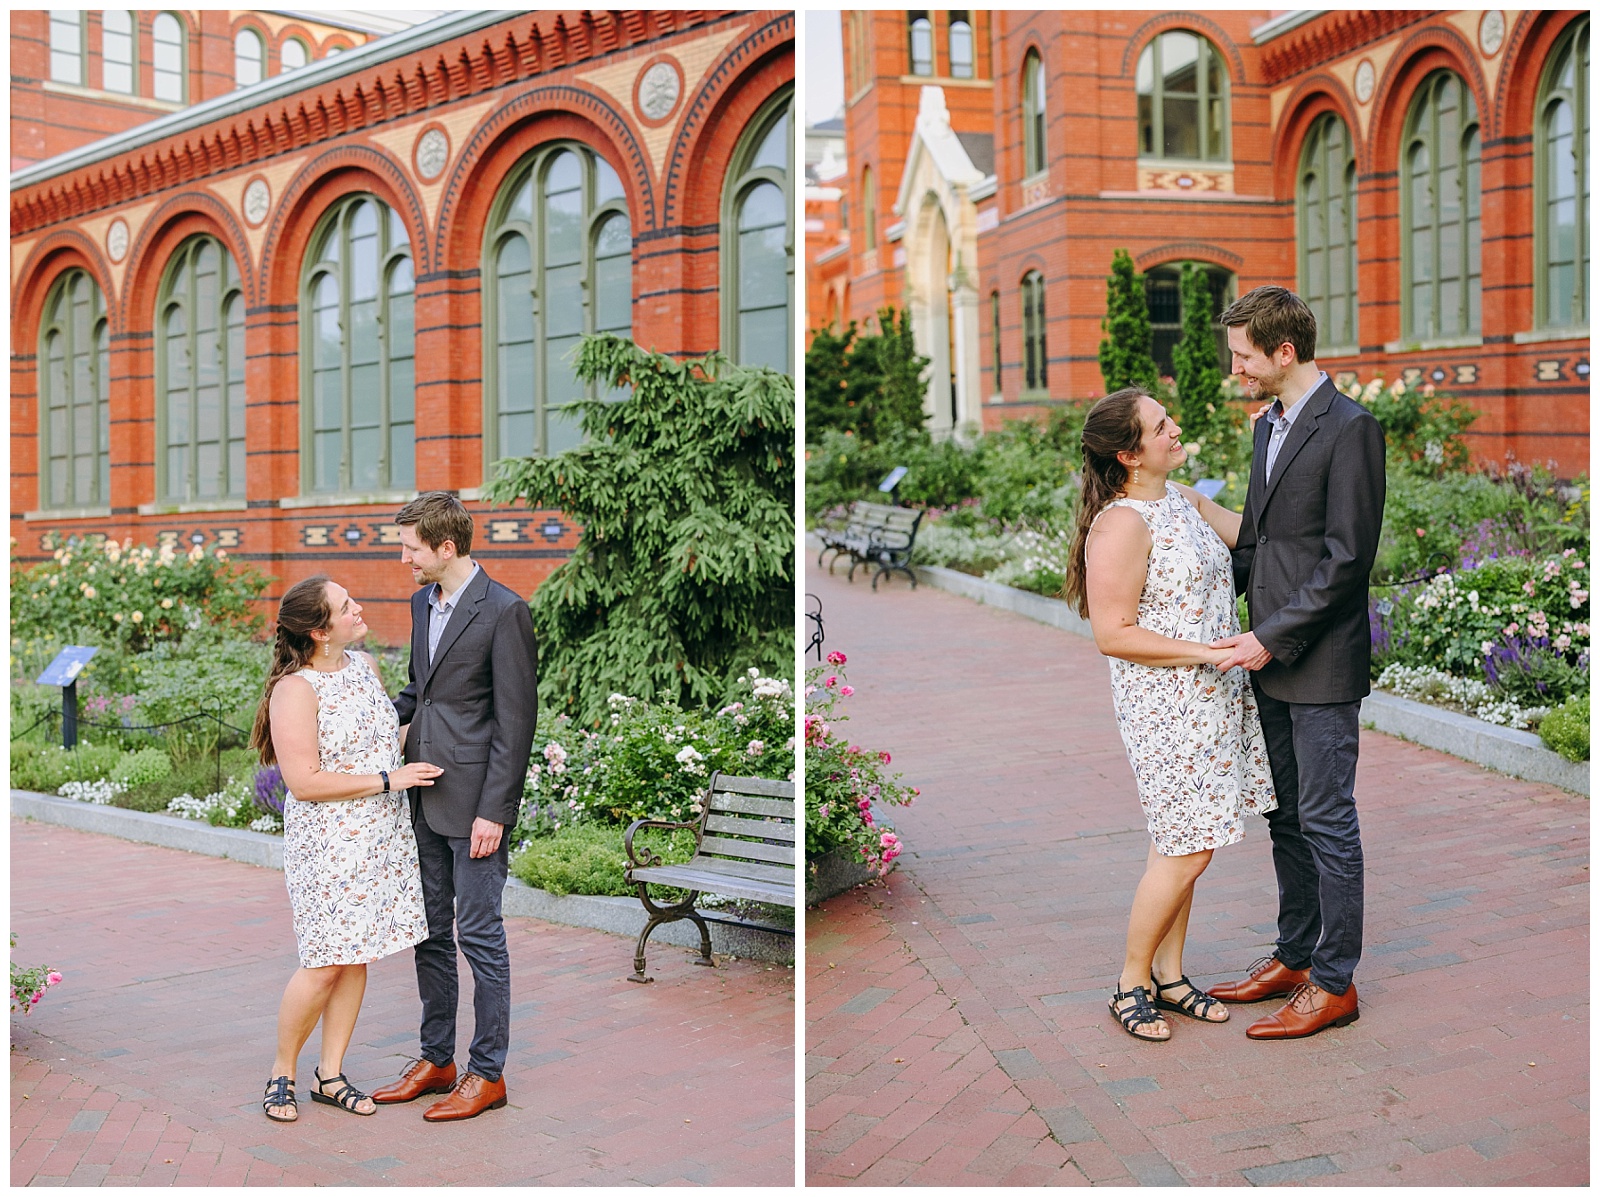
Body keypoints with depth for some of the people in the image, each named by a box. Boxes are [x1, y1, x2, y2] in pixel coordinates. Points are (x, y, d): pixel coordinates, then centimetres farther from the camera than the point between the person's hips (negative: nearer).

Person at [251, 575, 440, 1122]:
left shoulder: (366, 667, 8)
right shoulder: (295, 690, -16)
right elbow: (305, 782, -20)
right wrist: (387, 779, -19)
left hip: (380, 837, 7)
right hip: (326, 844, -7)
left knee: (356, 958, 10)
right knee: (325, 965, -4)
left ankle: (330, 1075, 21)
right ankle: (282, 1072, 17)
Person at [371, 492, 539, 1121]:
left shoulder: (504, 610, -14)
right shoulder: (422, 601, 11)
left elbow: (516, 719, -15)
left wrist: (494, 811, -17)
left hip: (475, 803, -8)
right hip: (426, 797, 8)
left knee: (479, 934, 0)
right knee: (430, 931, 15)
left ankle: (487, 1074, 11)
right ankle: (436, 1059, 28)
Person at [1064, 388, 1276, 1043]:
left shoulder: (1184, 499, 9)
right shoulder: (1122, 525, -19)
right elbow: (1113, 634, -20)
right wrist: (1204, 652, -21)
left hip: (1210, 696, 8)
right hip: (1164, 703, -8)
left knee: (1181, 843, 14)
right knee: (1184, 852, -4)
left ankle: (1169, 977, 25)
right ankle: (1130, 985, 13)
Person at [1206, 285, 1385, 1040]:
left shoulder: (1350, 429, -14)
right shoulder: (1269, 426, 14)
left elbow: (1347, 558, -19)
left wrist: (1273, 635, -19)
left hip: (1323, 664, -9)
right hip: (1272, 664, 9)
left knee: (1326, 820, -1)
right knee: (1286, 815, 16)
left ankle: (1334, 984, 10)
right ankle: (1294, 957, 29)